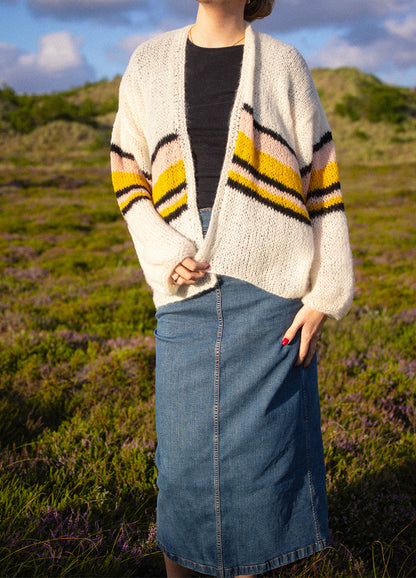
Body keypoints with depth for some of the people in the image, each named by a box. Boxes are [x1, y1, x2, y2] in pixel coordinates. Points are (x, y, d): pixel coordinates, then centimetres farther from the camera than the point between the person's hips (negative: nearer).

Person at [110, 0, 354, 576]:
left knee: (260, 444, 4)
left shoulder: (282, 64, 5)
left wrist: (323, 297, -2)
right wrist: (163, 252, -3)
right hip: (189, 291, 1)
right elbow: (127, 171, 14)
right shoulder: (150, 63, 10)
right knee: (182, 454, 5)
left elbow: (322, 180, 4)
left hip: (269, 290, -1)